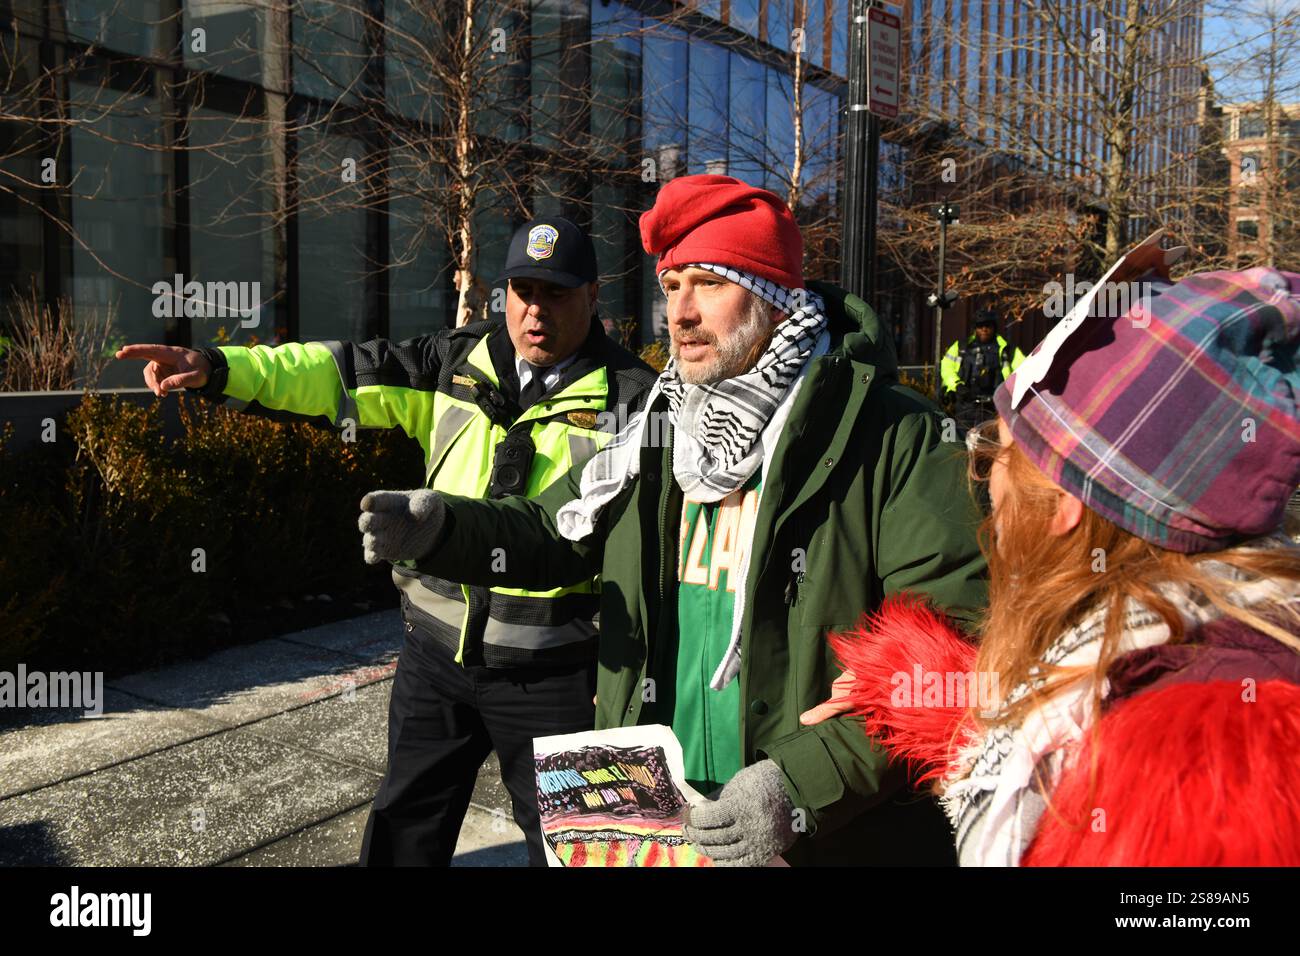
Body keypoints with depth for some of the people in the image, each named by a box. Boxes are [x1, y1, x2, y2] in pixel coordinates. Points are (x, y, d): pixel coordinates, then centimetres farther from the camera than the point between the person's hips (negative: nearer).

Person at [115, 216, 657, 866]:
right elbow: (345, 373, 1)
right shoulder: (459, 362, 3)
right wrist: (217, 368, -10)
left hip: (550, 671, -4)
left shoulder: (630, 396, -9)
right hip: (437, 646, 4)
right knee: (405, 824, 21)